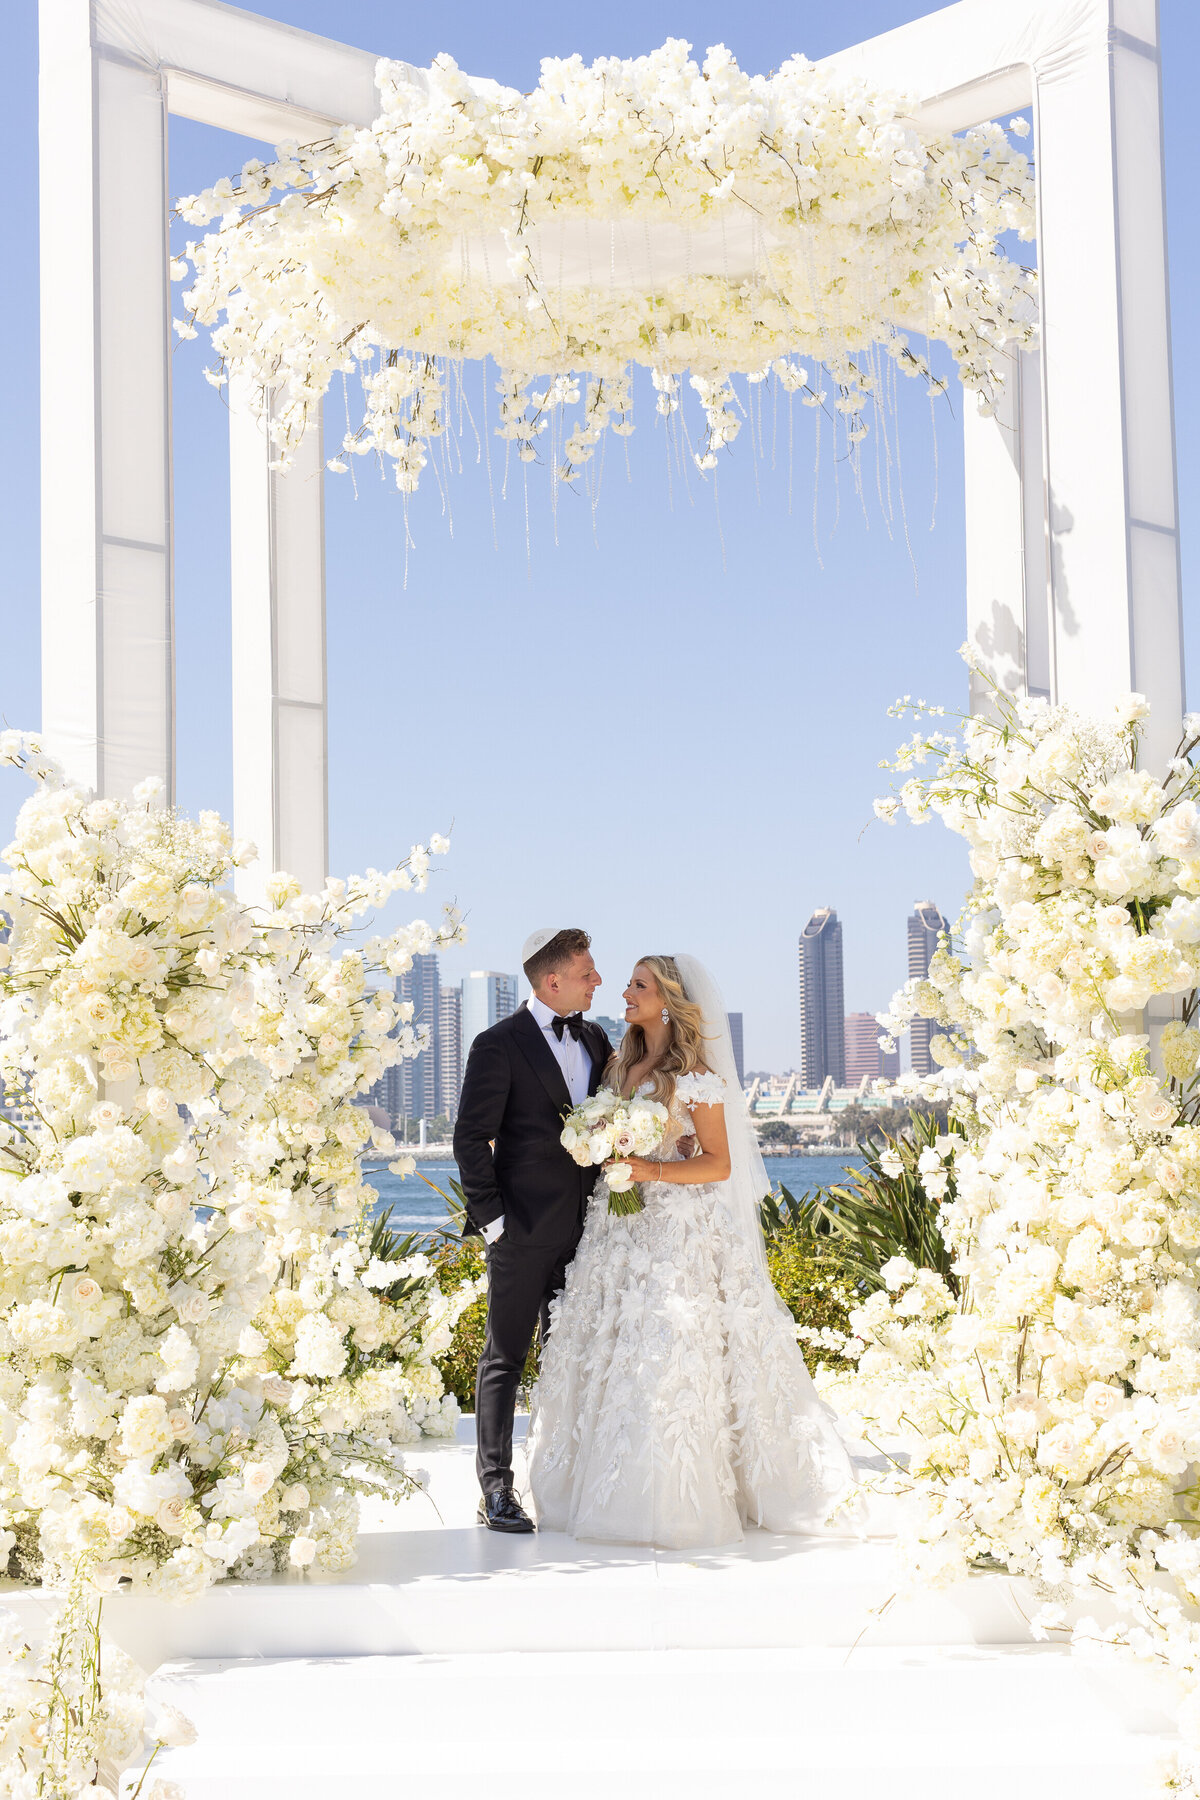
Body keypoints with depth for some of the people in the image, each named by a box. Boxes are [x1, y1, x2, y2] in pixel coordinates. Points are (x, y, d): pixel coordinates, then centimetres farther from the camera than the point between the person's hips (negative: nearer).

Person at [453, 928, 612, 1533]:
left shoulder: (594, 1039, 11)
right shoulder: (499, 1045, -8)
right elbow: (472, 1139, -8)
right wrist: (491, 1217, -12)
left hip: (584, 1226, 6)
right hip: (525, 1228, -6)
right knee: (505, 1359, 0)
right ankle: (497, 1490, 3)